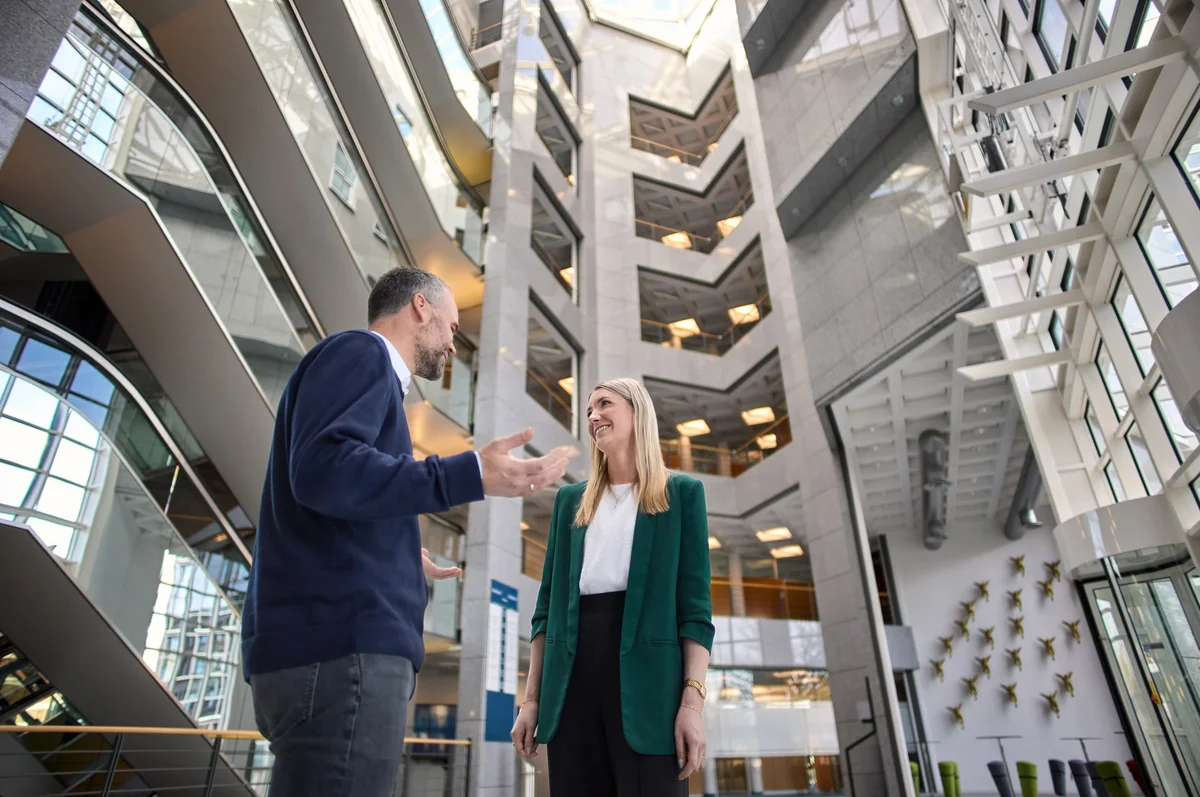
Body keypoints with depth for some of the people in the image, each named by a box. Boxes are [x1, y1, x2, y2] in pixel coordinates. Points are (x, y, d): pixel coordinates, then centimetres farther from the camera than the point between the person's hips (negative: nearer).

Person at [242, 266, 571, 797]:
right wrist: (471, 475, -24)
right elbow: (321, 469, -22)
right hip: (338, 643, -10)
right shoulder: (360, 351, -2)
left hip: (338, 641, 10)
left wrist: (401, 562, 40)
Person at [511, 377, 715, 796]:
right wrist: (531, 697, 9)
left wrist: (693, 699, -11)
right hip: (573, 674, 4)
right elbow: (548, 603, 14)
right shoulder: (570, 500, 16)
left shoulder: (680, 493, 6)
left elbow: (695, 604, -1)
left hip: (645, 674, -3)